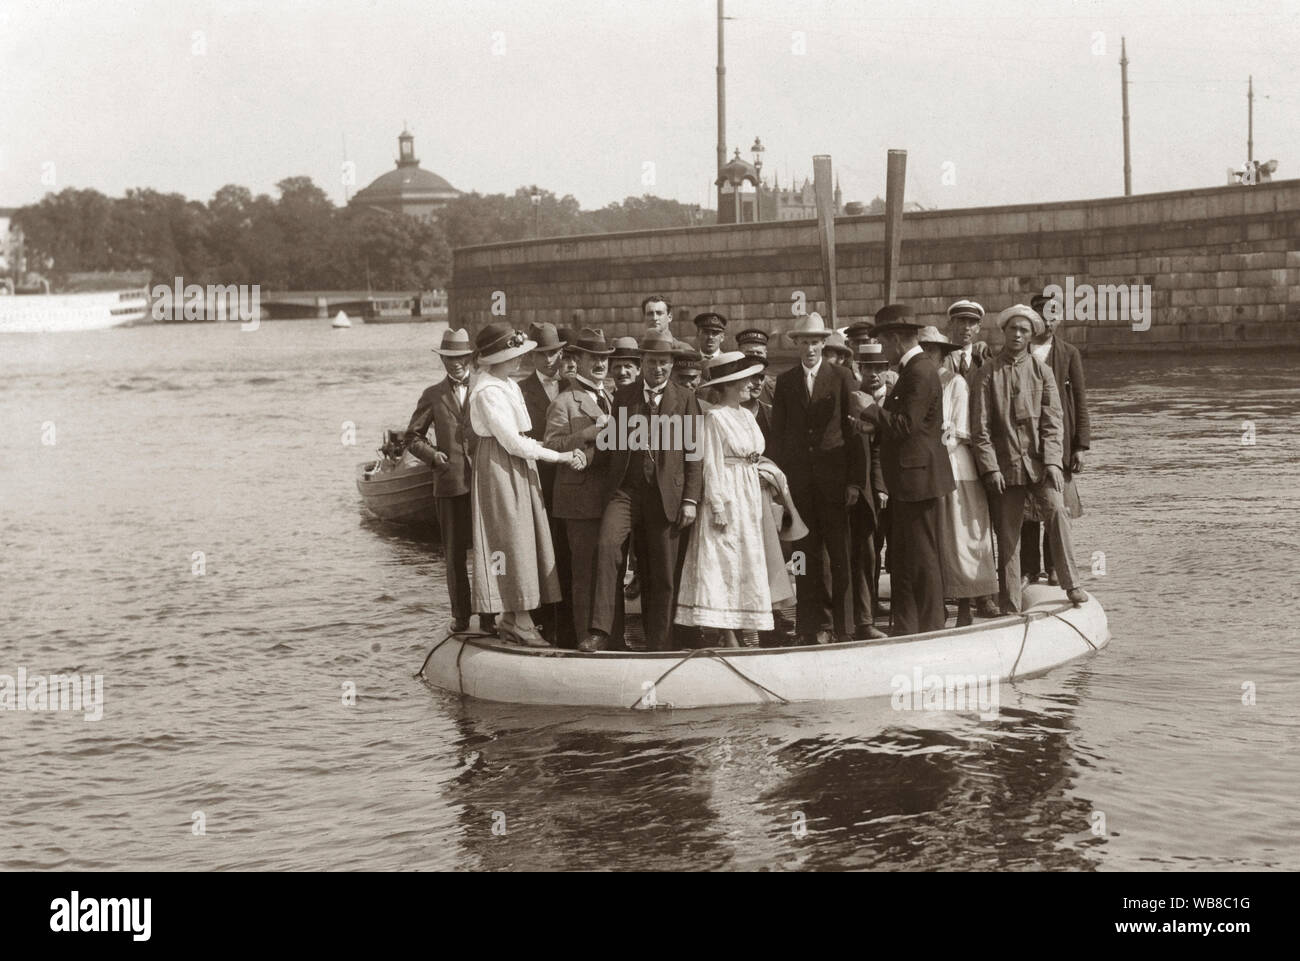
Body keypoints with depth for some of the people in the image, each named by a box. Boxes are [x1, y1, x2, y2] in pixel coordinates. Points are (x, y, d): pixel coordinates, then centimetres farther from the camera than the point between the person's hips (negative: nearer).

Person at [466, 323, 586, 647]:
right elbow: (513, 441, -20)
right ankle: (522, 622, -1)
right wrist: (558, 456, -16)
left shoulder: (508, 385, 12)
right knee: (513, 538, -5)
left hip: (519, 465, 9)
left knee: (522, 539, 10)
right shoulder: (487, 391, -18)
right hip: (500, 468, -9)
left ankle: (510, 618, 14)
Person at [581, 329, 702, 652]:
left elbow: (694, 453, 5)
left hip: (666, 495, 0)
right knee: (606, 543, -24)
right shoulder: (623, 396, 12)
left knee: (663, 576, 3)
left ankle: (657, 646, 14)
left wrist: (690, 499, -2)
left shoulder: (685, 398, 7)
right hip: (625, 489, 0)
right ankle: (600, 631, -24)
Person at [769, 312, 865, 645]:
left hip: (834, 478, -2)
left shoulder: (841, 377, 4)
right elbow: (778, 433, 9)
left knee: (840, 556, -2)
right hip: (799, 480, 2)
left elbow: (853, 429, 0)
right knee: (806, 557, 3)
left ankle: (843, 628, 3)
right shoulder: (785, 382, 10)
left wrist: (855, 480, -6)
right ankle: (813, 627, 7)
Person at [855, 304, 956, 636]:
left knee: (922, 558, -4)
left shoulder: (920, 372, -16)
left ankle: (931, 628, 2)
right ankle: (904, 630, 20)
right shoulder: (913, 370, 16)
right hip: (906, 483, 11)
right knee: (901, 559, 14)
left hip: (919, 478, -11)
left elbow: (907, 425, -22)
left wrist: (872, 408, -13)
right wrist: (874, 418, 13)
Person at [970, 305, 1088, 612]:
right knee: (1007, 535, 2)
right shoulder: (988, 372, 3)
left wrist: (1052, 462, -8)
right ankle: (1010, 608, 9)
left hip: (1038, 462, 0)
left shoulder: (1041, 371, 7)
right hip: (1004, 465, 0)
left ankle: (1071, 586, -18)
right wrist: (990, 468, -8)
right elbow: (980, 426, 0)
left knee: (1056, 510, -23)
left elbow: (1052, 422, 3)